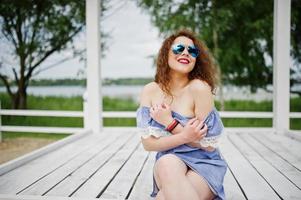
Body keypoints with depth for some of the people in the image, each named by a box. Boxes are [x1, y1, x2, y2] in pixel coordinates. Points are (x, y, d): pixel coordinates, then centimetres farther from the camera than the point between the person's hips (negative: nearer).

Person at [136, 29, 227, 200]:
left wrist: (170, 123, -16)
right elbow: (148, 143, -6)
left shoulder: (199, 88, -14)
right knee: (167, 163, -33)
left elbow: (209, 145, -11)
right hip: (167, 165, 3)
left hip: (203, 164, -2)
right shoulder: (150, 91, -3)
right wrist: (185, 136, -22)